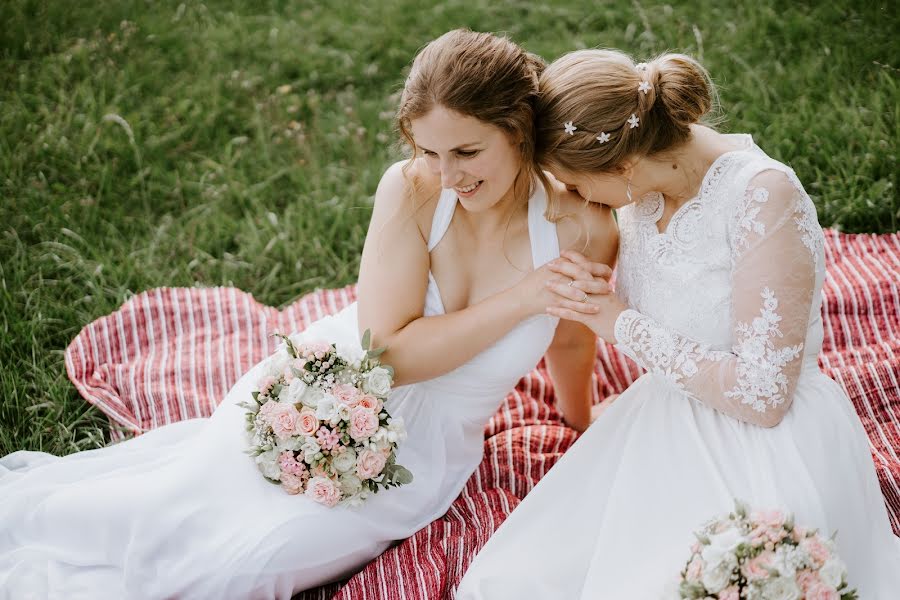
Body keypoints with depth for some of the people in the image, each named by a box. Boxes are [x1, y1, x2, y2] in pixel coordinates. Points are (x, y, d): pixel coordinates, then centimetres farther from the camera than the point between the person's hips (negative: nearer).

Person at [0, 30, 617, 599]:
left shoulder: (583, 229, -18)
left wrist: (582, 421, 22)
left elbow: (569, 340, 4)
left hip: (414, 460, 0)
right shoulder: (410, 191, -20)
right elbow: (389, 352, -20)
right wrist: (520, 299, -26)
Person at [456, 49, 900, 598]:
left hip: (762, 446, -6)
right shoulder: (647, 181, 1)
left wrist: (626, 327, -14)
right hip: (664, 427, 7)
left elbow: (762, 396, -21)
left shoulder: (766, 197, -21)